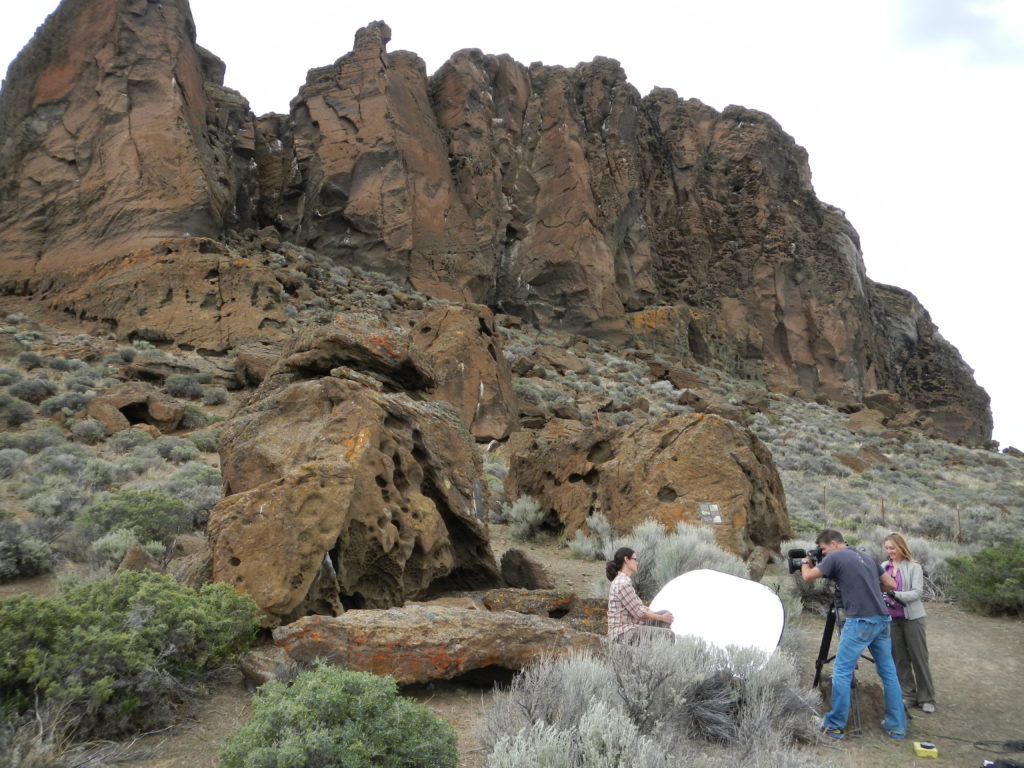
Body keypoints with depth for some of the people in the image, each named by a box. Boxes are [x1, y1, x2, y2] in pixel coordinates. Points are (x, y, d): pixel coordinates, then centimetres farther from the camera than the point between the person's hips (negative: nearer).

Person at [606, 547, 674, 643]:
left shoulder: (624, 581, 14)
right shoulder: (622, 583, -18)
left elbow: (639, 607, 15)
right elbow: (638, 612, -16)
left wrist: (662, 617, 7)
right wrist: (661, 618, -4)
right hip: (623, 634, -10)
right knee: (668, 635, -14)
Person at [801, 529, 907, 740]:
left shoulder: (835, 557, -4)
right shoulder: (866, 556, 17)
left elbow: (808, 576, -6)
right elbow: (891, 584, 18)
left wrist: (805, 562, 14)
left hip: (860, 621, -7)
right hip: (882, 620, 8)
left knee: (842, 672, 0)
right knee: (888, 673, 13)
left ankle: (835, 726, 4)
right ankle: (897, 727, 18)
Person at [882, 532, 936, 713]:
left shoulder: (914, 567, -4)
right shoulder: (883, 567, 7)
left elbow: (917, 592, -12)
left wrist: (896, 595, -26)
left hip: (912, 617, -3)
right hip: (891, 617, 3)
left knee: (919, 657, 2)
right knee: (899, 658, 7)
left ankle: (926, 698, 12)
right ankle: (907, 695, 17)